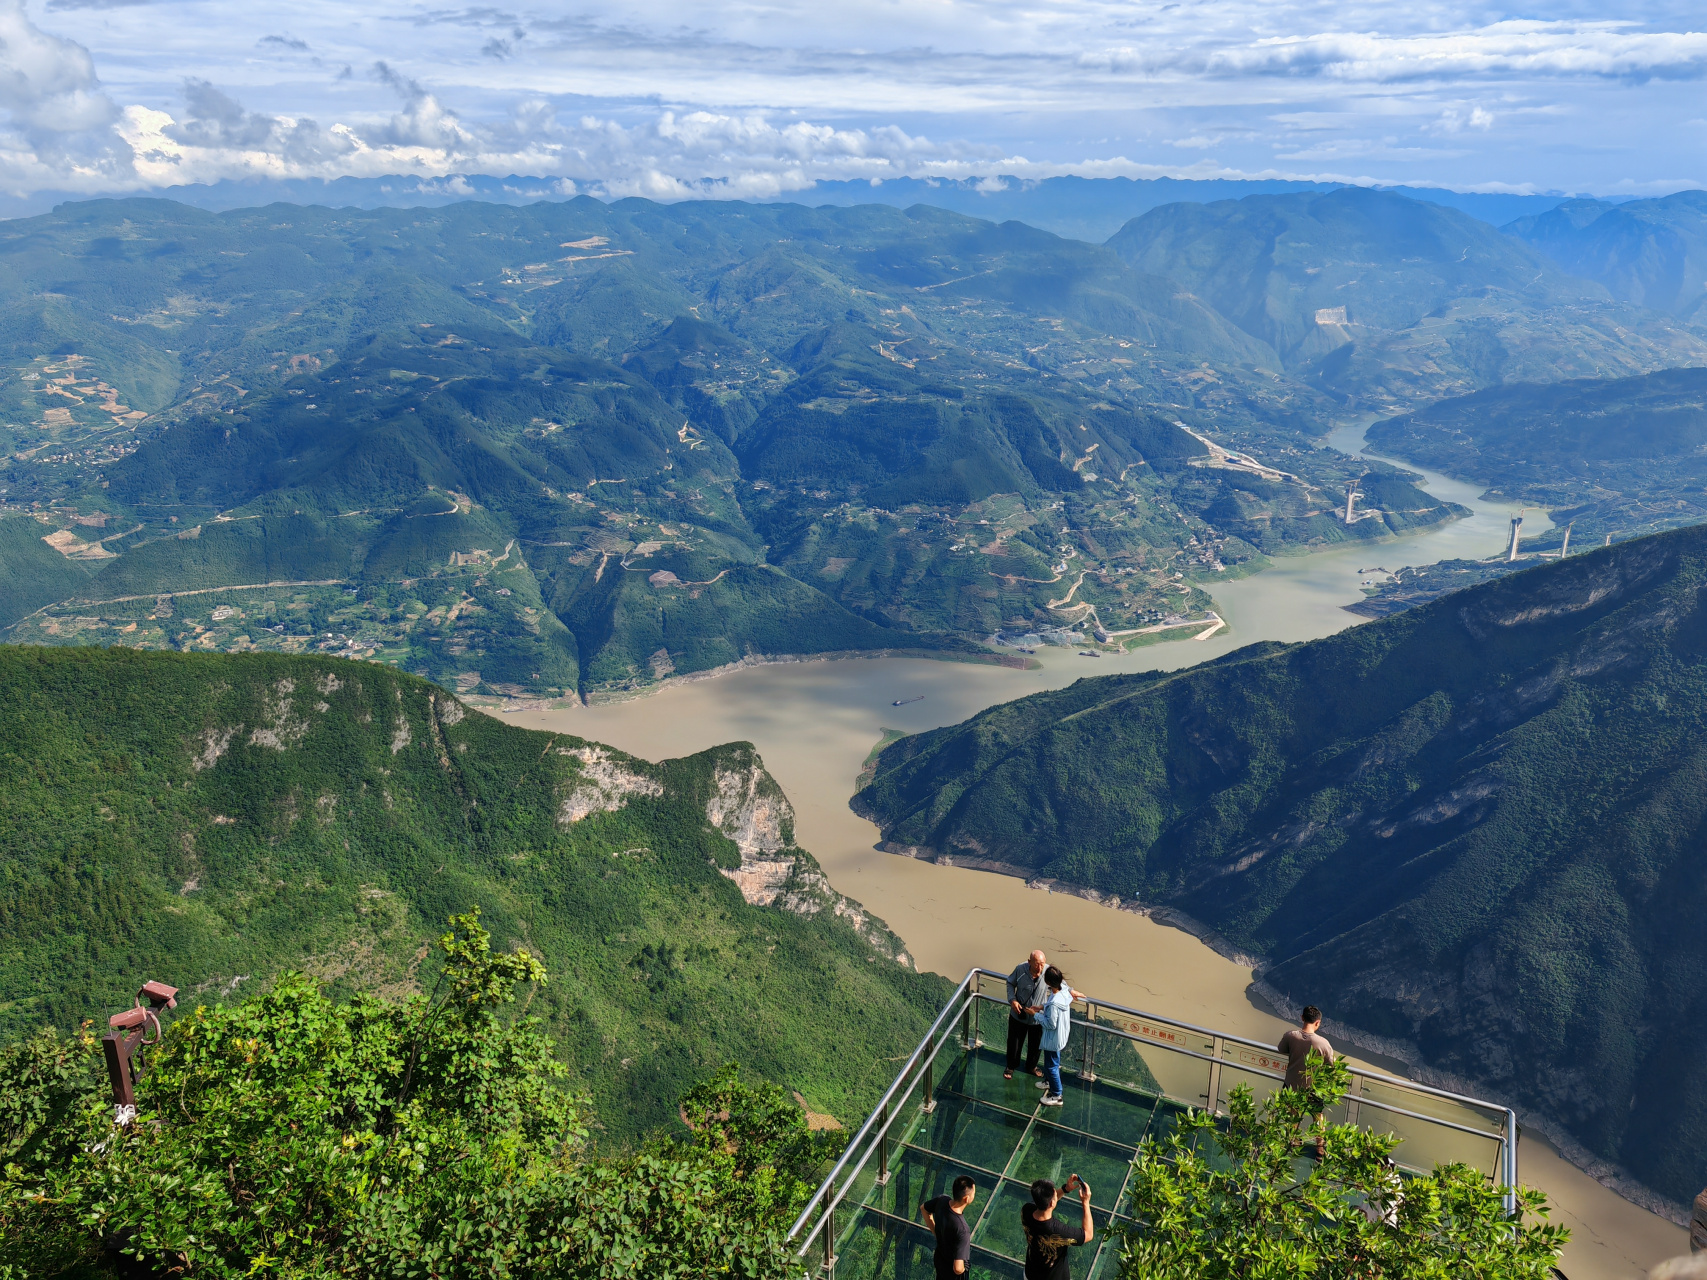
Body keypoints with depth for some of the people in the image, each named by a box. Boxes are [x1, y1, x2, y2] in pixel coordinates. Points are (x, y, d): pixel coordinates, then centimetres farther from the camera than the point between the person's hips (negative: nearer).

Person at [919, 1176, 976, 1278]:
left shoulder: (942, 1200, -22)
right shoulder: (962, 1229, -42)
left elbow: (923, 1208, 1)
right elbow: (957, 1268, -40)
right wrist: (963, 1268, -17)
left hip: (940, 1258, 6)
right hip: (952, 1273, -6)